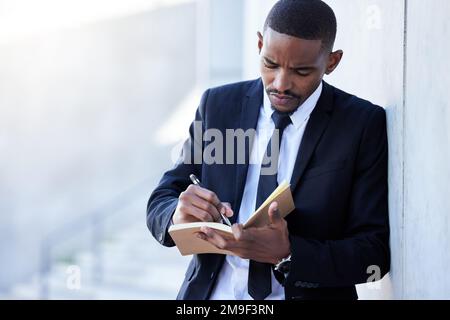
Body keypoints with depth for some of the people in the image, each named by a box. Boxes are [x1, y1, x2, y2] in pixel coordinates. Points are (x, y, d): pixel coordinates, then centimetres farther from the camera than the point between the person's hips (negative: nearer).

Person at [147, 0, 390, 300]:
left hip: (308, 293, -3)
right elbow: (160, 206, 6)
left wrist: (288, 254, -22)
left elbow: (376, 249, -8)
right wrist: (178, 215, -17)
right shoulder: (218, 105, 4)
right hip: (212, 293, 3)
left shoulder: (365, 125, -5)